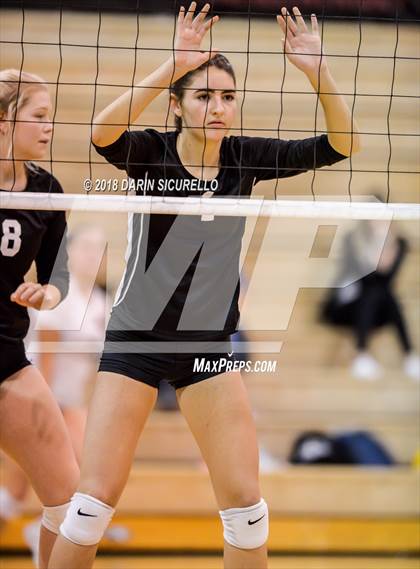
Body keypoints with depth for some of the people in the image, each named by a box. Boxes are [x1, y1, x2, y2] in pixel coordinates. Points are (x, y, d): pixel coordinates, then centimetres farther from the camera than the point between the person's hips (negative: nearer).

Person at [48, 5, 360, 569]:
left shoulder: (245, 157, -2)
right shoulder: (152, 152, -11)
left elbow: (342, 143, -8)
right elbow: (103, 132, -34)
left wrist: (317, 69, -23)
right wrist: (175, 64, -41)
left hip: (208, 346, 3)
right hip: (136, 340, -3)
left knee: (245, 502, -3)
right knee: (96, 498, -7)